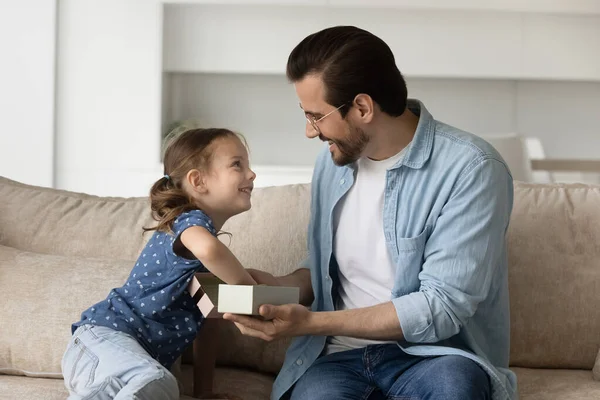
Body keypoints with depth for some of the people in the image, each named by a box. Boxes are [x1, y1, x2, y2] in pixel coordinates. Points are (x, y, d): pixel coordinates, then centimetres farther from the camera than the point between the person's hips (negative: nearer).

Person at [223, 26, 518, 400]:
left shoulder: (471, 169, -13)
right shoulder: (334, 160, 8)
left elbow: (443, 306, -18)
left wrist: (310, 323, -20)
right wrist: (278, 287, 0)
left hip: (433, 355, -2)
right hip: (340, 353, 3)